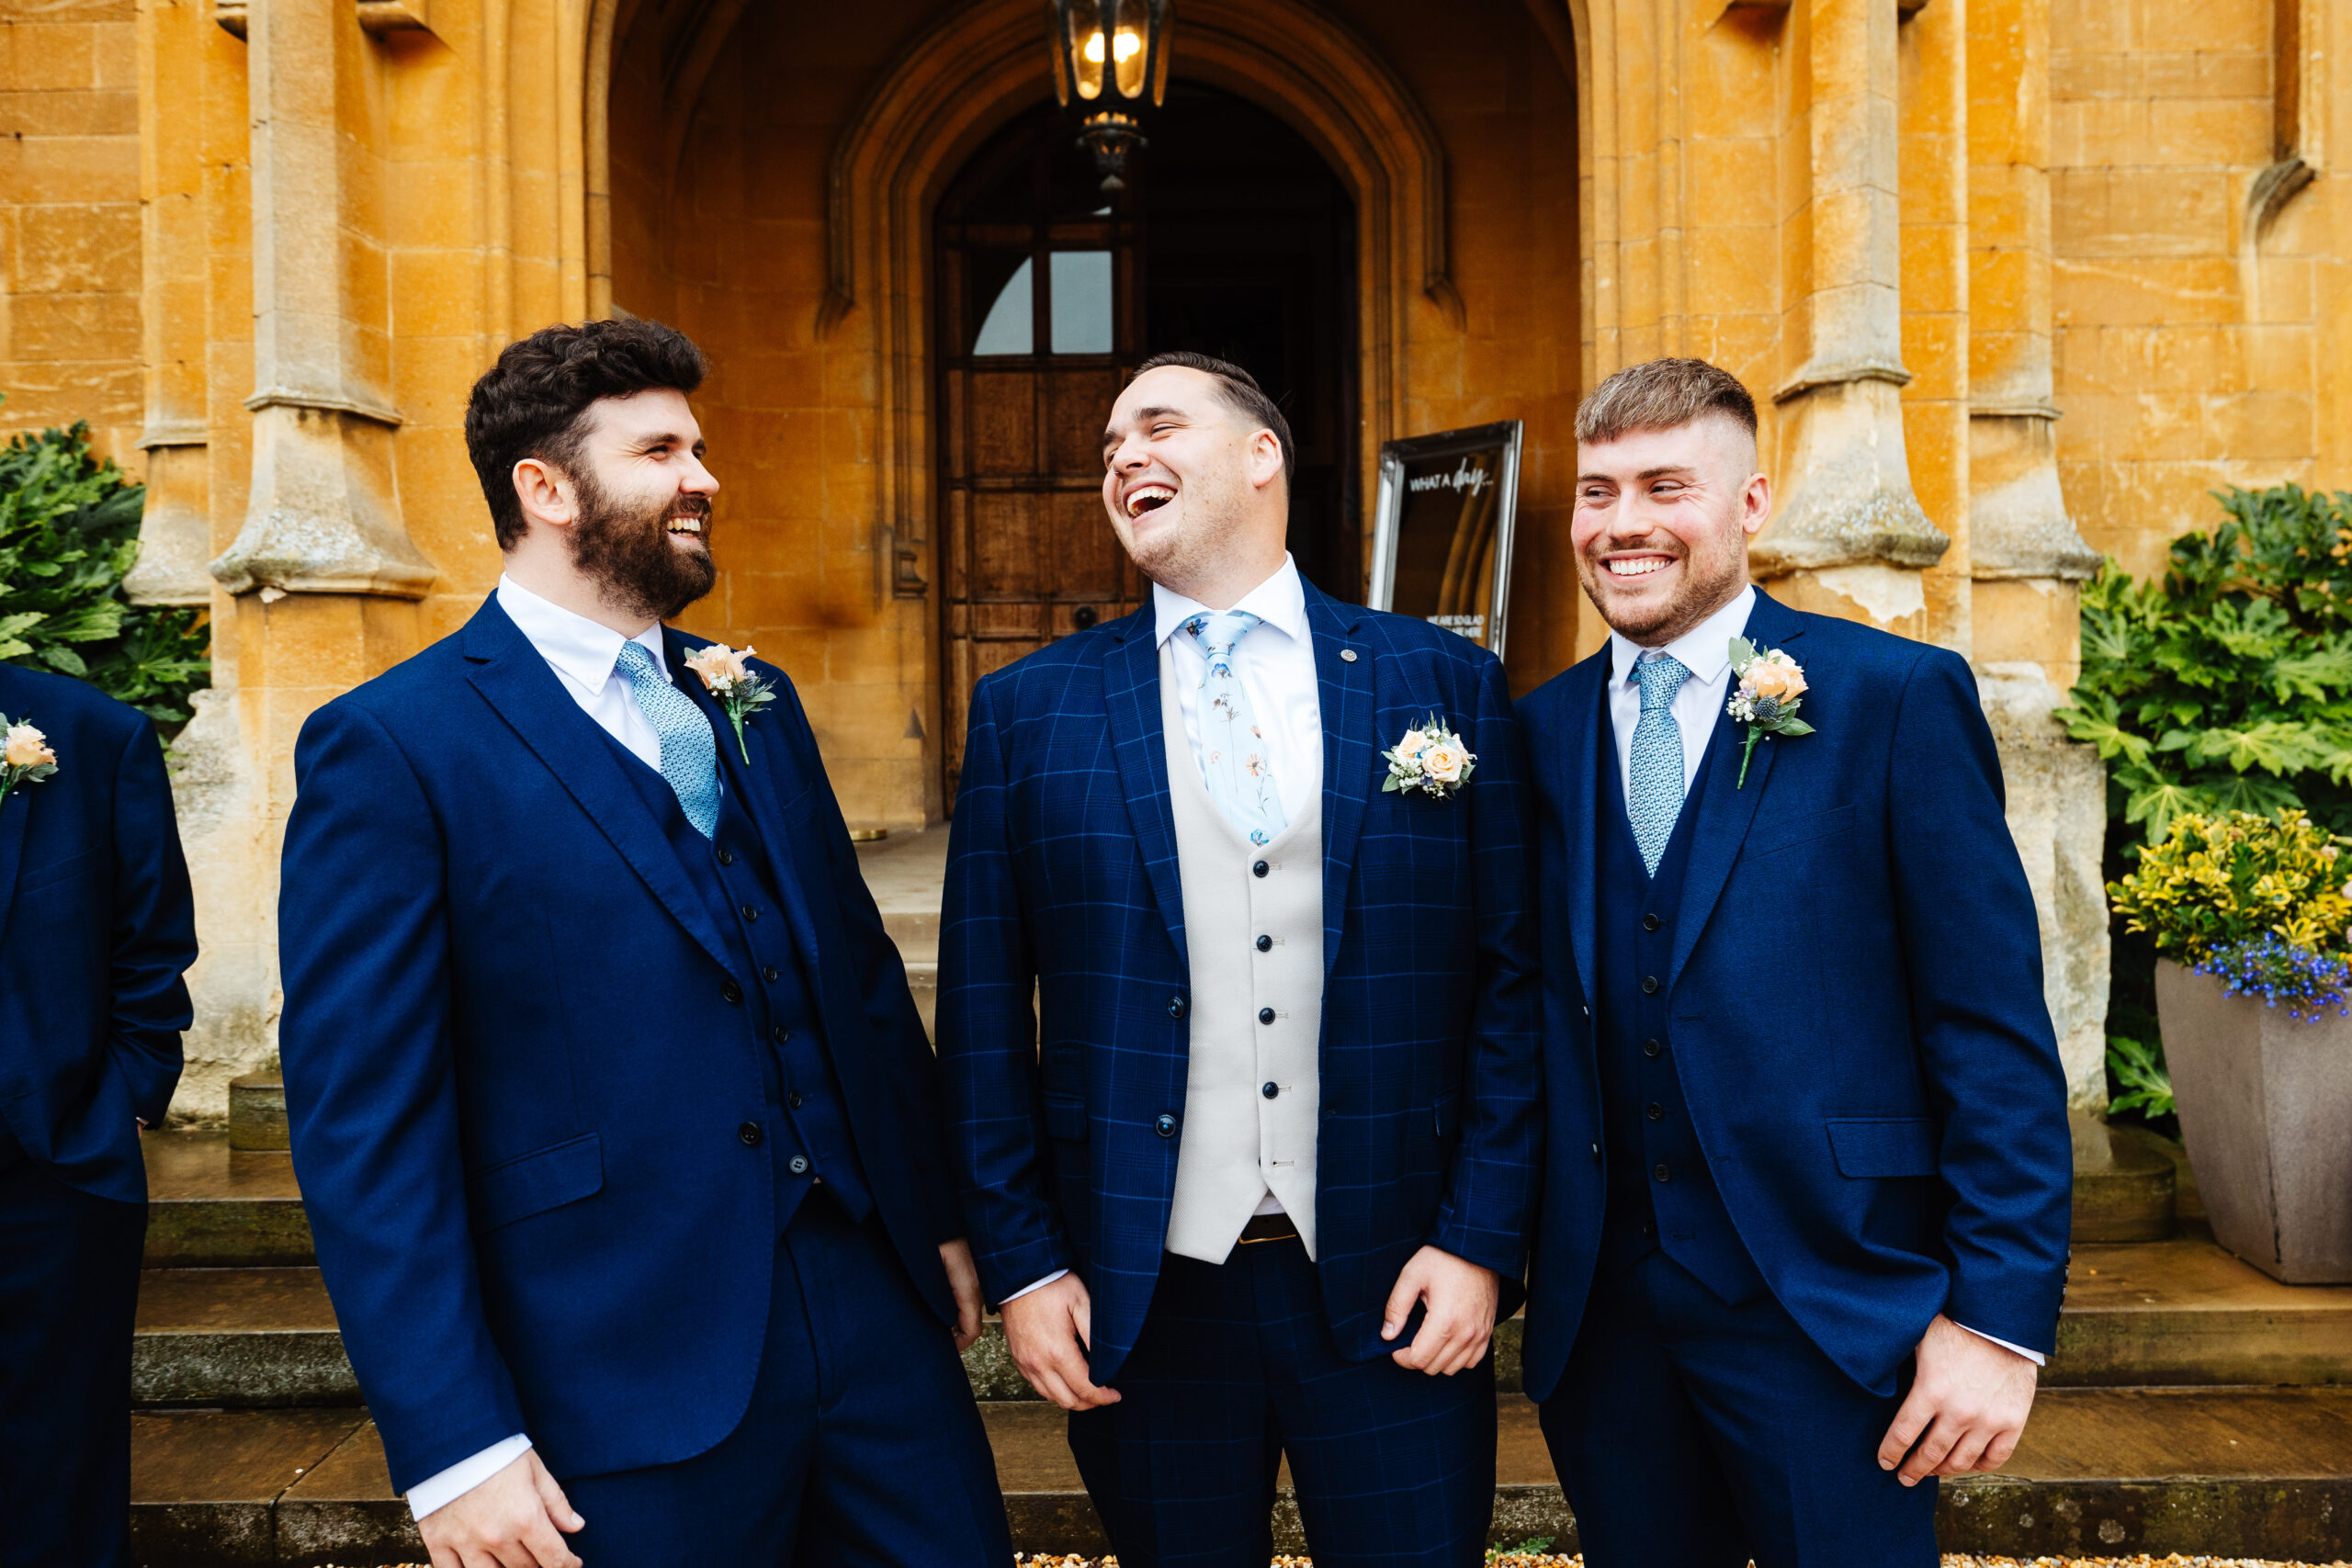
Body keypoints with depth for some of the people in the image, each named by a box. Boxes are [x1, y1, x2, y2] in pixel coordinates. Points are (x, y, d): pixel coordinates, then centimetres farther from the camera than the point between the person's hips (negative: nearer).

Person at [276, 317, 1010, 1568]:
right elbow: (361, 1122, -11)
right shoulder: (390, 748, -8)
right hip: (630, 1389, -5)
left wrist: (936, 1217, 13)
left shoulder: (752, 699, 10)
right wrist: (453, 1447, -12)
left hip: (874, 1310, 6)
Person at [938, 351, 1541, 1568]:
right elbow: (983, 1011, 2)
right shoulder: (1027, 710, 1)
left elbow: (1510, 981, 1)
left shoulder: (1445, 684, 1)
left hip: (1391, 1291, 0)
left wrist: (1483, 1243, -4)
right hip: (1141, 1292, 1)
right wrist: (1020, 1264, -1)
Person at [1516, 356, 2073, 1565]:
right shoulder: (1541, 731, 5)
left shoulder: (1899, 699, -6)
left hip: (1831, 1312, -3)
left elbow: (1996, 1035, -8)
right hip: (1601, 1315, 4)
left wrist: (2001, 1317, -11)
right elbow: (1526, 1015, 8)